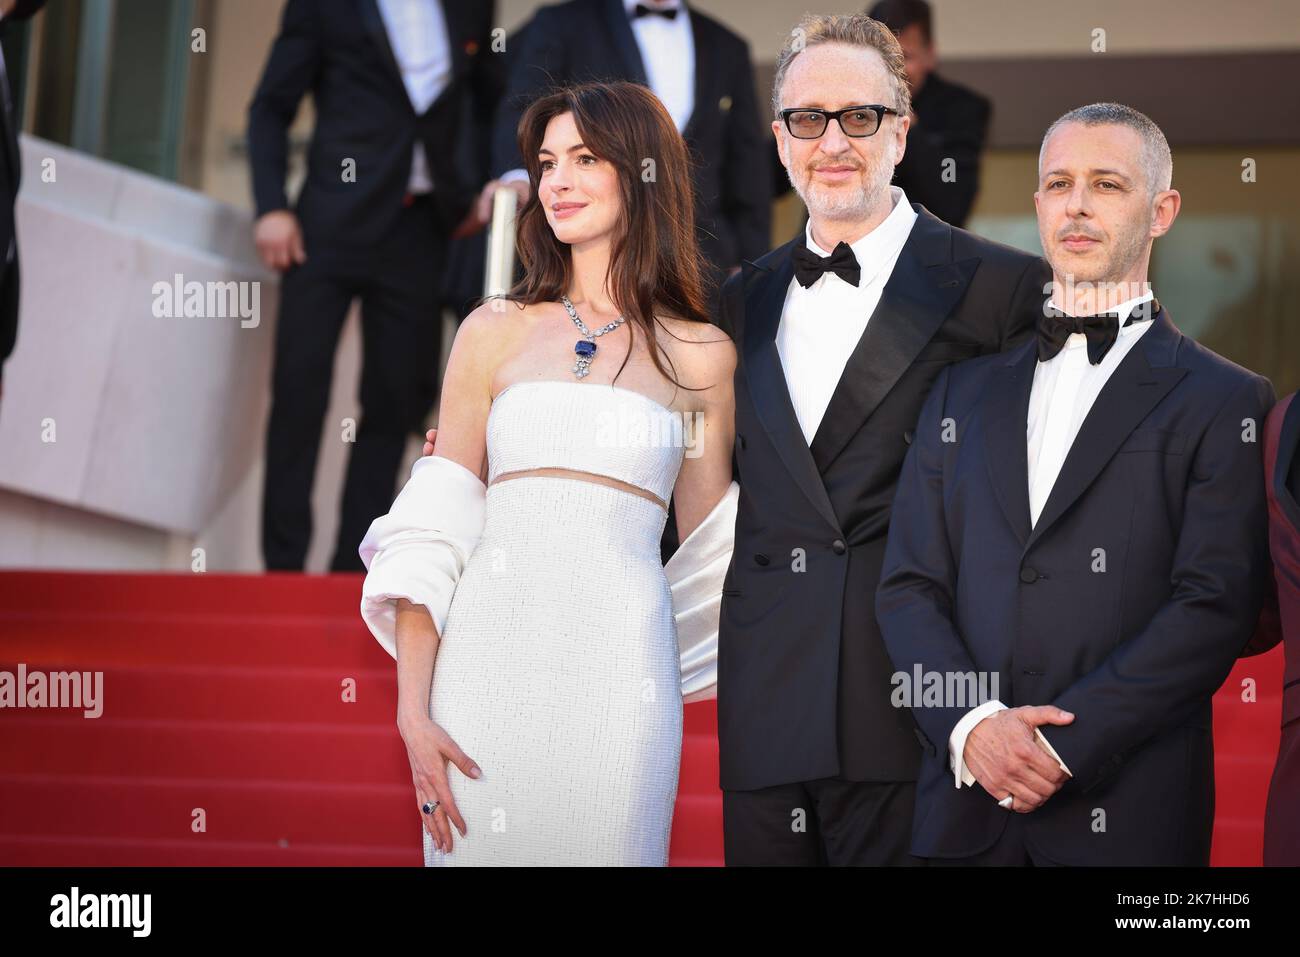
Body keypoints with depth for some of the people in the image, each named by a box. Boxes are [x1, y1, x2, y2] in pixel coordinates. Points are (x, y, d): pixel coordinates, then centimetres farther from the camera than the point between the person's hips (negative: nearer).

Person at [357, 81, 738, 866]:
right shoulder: (495, 332, 9)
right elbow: (434, 530, 5)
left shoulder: (702, 357, 8)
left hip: (619, 664, -1)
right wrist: (413, 709, -2)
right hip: (490, 650, 1)